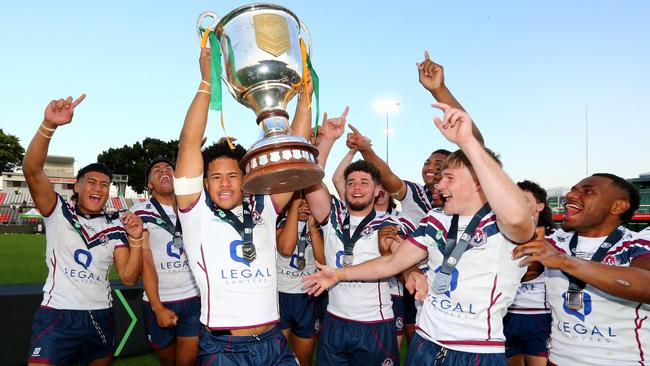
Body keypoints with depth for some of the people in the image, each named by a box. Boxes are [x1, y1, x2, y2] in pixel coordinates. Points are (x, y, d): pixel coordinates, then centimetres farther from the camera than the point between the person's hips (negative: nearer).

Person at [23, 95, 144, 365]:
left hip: (100, 315, 4)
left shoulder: (115, 226, 5)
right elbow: (32, 171, -19)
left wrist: (136, 239, -18)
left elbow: (128, 277, -3)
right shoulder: (58, 211, -2)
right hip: (57, 313, -3)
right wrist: (49, 125, -34)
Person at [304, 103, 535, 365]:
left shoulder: (501, 223, -14)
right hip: (425, 345, 6)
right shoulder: (436, 220, 5)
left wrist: (467, 140, -40)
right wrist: (340, 274, 12)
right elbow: (392, 263, 12)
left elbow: (517, 216, -40)